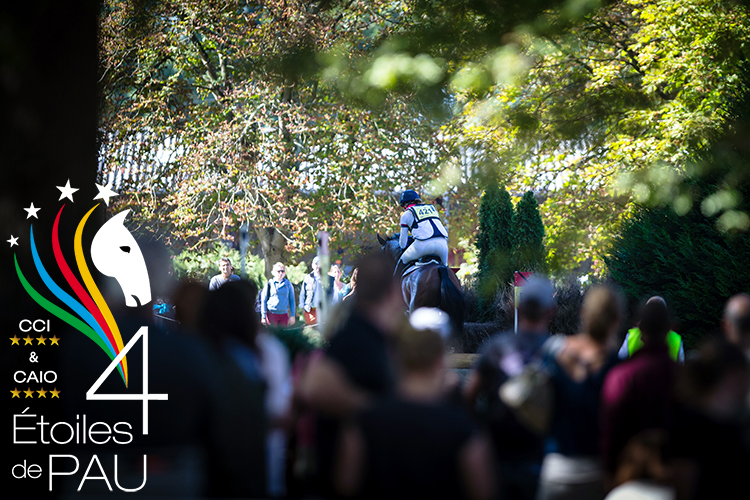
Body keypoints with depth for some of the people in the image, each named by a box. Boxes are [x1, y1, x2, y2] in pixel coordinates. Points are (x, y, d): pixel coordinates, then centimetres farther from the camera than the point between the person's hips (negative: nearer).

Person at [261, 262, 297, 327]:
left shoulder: (288, 284, 8)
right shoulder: (269, 284, 2)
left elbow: (292, 300, 11)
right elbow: (263, 301, 5)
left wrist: (292, 316, 6)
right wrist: (263, 316, 1)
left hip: (284, 314, 2)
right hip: (272, 313, -2)